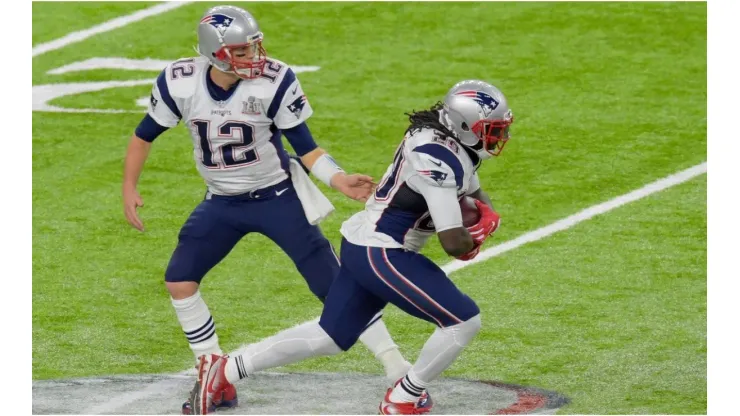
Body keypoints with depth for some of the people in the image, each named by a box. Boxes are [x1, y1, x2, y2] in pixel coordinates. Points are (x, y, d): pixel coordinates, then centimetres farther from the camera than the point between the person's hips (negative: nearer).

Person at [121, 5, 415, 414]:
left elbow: (305, 147, -13)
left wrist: (340, 180, -28)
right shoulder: (179, 83, -15)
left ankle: (399, 372, 0)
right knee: (179, 282, -4)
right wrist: (129, 188, -2)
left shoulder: (274, 82, -22)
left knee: (333, 284, -8)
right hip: (222, 203, 4)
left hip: (277, 197, -4)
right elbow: (145, 135, 3)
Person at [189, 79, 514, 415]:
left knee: (328, 338, 17)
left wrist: (486, 216, 1)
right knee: (464, 321, -8)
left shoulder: (445, 142, 7)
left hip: (360, 245, 10)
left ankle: (224, 369, 19)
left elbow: (476, 196, 24)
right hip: (381, 254, -10)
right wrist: (472, 241, -1)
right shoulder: (438, 159, -24)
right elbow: (454, 243, -24)